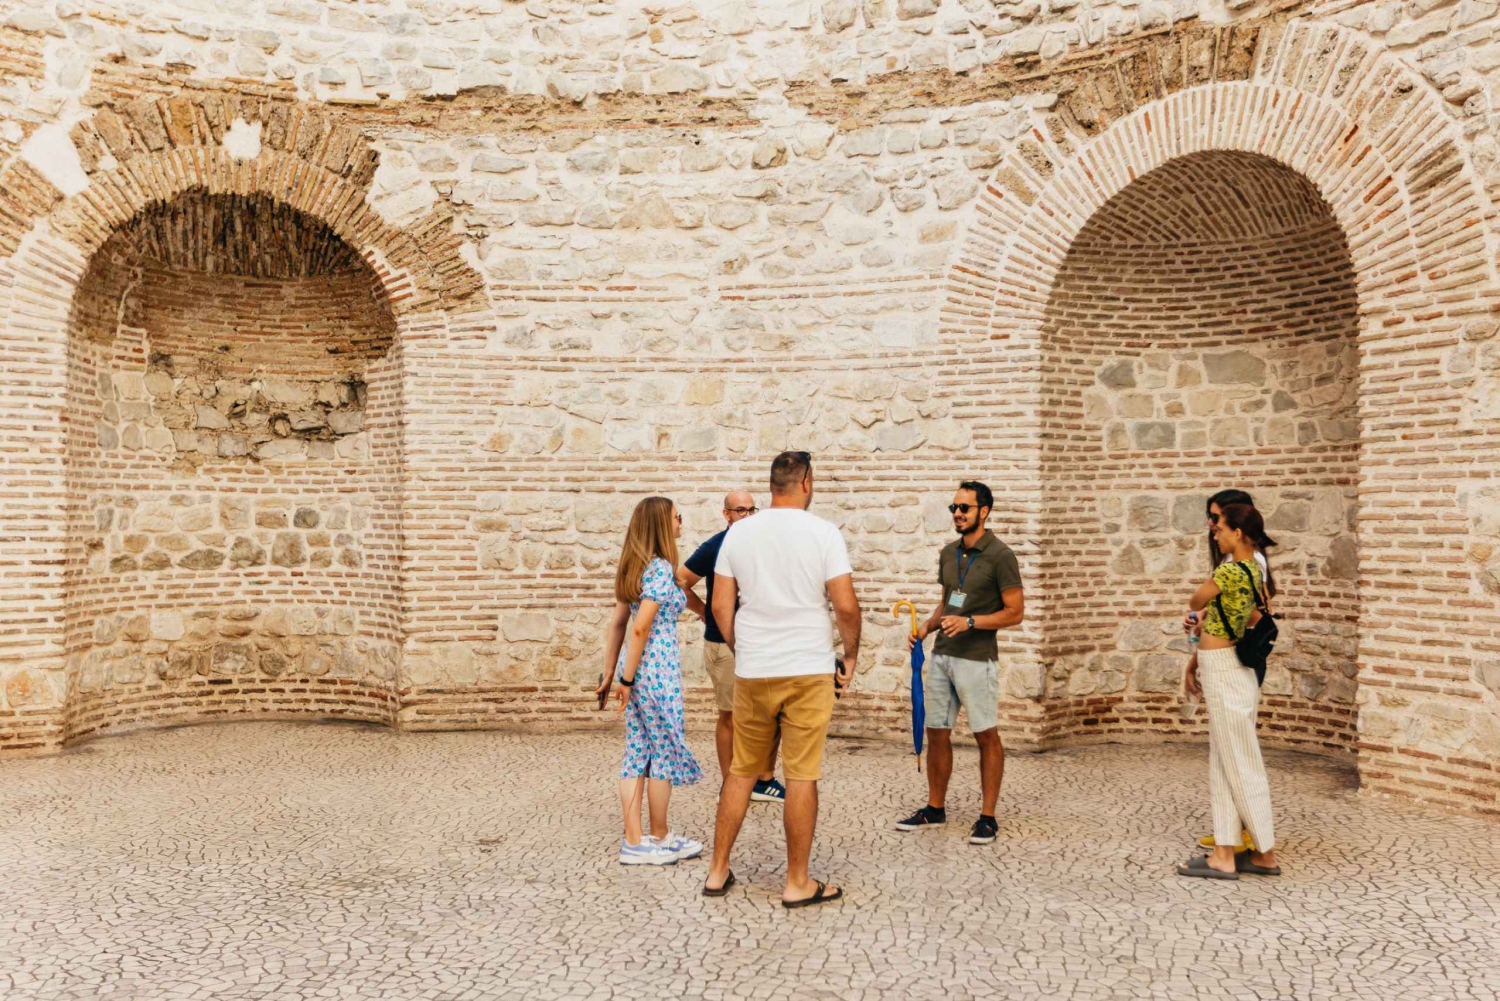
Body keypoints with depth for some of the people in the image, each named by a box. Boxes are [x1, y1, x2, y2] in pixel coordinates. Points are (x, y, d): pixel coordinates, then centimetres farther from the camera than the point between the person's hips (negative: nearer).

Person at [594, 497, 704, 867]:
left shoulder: (634, 567, 12)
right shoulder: (661, 568, -14)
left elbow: (618, 624, 14)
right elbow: (640, 628, -19)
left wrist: (610, 675, 17)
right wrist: (627, 680, -15)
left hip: (635, 668, 8)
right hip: (656, 668, -8)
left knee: (637, 753, 10)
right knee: (665, 752, 5)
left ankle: (634, 842, 14)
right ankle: (659, 839, 17)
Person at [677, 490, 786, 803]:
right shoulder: (714, 548, -8)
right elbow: (679, 582, -4)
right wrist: (704, 611, 0)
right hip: (724, 645, -4)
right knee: (732, 717, 5)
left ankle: (764, 780, 17)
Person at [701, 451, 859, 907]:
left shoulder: (739, 533, 3)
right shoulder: (823, 533, -7)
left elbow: (720, 606, 4)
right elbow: (845, 605, -11)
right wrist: (850, 656, 5)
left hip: (752, 672, 4)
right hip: (809, 670, -3)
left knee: (741, 771, 15)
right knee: (802, 777, 3)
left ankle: (717, 871, 23)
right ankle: (798, 883, 12)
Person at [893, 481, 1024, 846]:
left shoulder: (999, 556, -10)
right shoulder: (948, 553, 10)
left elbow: (1015, 612, -10)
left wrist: (970, 622, -21)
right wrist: (927, 626, 2)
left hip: (977, 660, -6)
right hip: (940, 656, 7)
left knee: (986, 736, 4)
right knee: (936, 733, 11)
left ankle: (988, 816, 13)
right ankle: (935, 808, 24)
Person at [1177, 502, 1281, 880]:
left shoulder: (1229, 571, -19)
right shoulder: (1253, 572, 11)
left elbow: (1196, 604, 0)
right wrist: (1195, 664, 19)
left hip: (1225, 677, -10)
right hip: (1223, 674, 10)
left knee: (1241, 767, 1)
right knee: (1222, 768, 12)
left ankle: (1266, 855, 13)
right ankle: (1224, 855, 17)